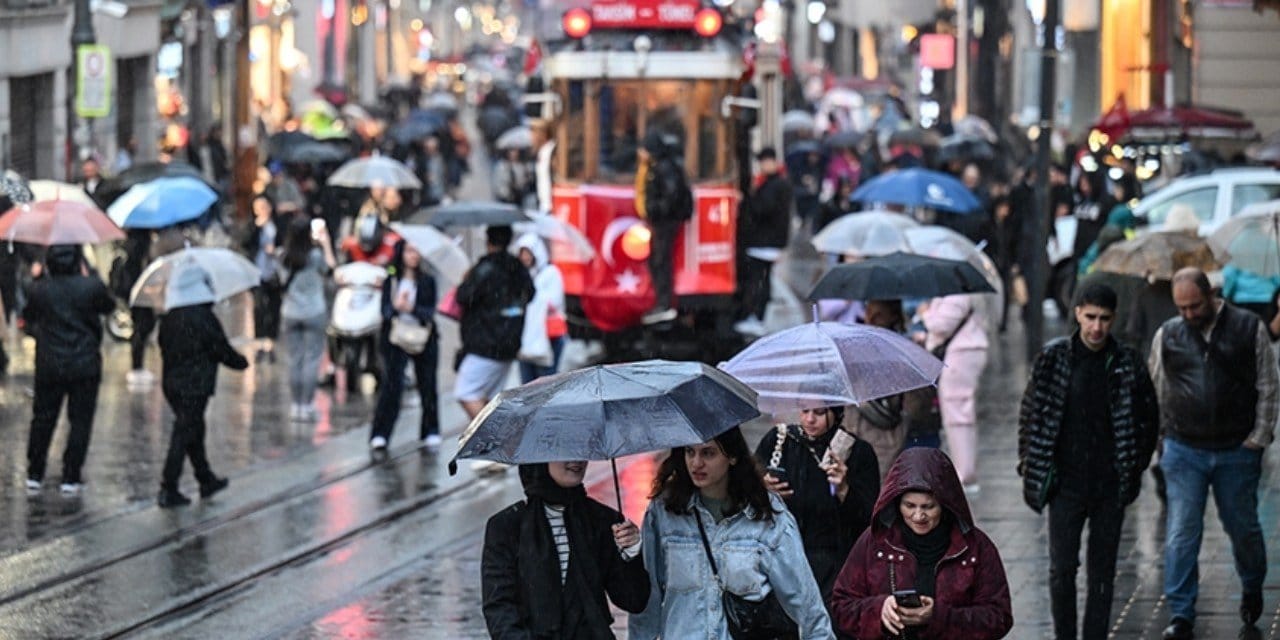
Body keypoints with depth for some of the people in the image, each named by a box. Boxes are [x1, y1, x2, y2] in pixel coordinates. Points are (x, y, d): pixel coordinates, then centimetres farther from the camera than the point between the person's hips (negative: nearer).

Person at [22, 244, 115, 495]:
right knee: (80, 421, 4)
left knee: (43, 418, 13)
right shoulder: (92, 286, -11)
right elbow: (109, 305, 9)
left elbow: (28, 316, 11)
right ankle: (70, 478, 1)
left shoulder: (39, 289, -6)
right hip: (85, 366, -2)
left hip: (48, 365, 2)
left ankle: (34, 475, 16)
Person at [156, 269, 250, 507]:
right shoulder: (204, 318, -17)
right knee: (184, 434, -4)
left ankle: (206, 480, 34)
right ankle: (168, 491, -4)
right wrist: (242, 362, 7)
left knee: (194, 432, 20)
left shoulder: (169, 318, 5)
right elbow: (222, 350, -12)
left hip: (171, 382, 8)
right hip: (195, 386, -8)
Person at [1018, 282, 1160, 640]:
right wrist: (1030, 469, 2)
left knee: (1103, 573, 6)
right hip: (1065, 483, -1)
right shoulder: (1053, 359, -1)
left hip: (1110, 486, 1)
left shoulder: (1128, 363, 0)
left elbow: (1149, 419, 10)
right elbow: (1030, 415, 6)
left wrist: (1135, 469, 6)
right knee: (1062, 569, -3)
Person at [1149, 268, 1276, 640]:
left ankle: (1252, 589, 39)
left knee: (1243, 526, 12)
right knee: (1181, 533, -6)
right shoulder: (1167, 336, 3)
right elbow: (1156, 393, 13)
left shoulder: (1249, 329, -1)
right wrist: (1159, 438, 9)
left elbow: (1267, 387, 3)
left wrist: (1258, 439, -2)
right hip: (1183, 452, 1)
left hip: (1237, 452, -1)